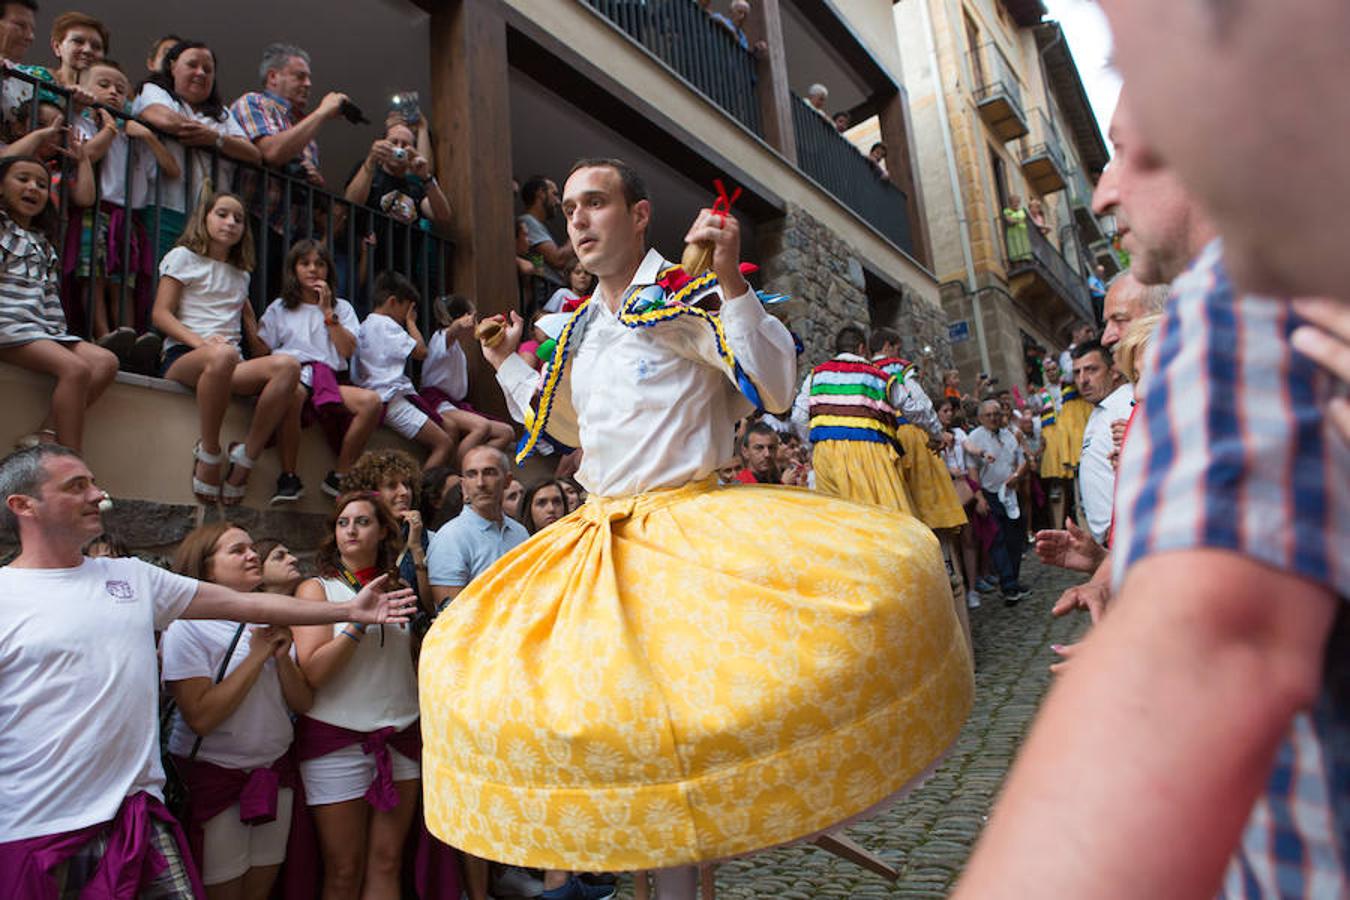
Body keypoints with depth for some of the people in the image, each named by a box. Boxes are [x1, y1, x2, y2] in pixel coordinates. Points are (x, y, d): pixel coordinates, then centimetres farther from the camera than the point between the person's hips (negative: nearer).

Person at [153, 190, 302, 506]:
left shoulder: (240, 273, 28)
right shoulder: (184, 257, 12)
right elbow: (161, 314, 1)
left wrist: (264, 353, 3)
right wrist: (200, 341, -18)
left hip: (232, 363, 5)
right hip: (184, 357, -4)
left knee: (288, 365, -31)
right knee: (222, 355, -44)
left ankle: (245, 458, -28)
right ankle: (209, 452, -28)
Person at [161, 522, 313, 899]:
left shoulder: (271, 620, 5)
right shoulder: (187, 627, -12)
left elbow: (304, 702, 2)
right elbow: (201, 718, -23)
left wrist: (282, 656, -14)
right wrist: (256, 656, -20)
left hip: (275, 768, 5)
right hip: (214, 775, -5)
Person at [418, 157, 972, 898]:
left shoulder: (685, 296, -6)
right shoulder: (580, 327, 15)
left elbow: (777, 390, -16)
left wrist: (729, 282, -21)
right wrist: (506, 364, 27)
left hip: (689, 529, -7)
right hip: (596, 541, 7)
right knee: (617, 714, 9)